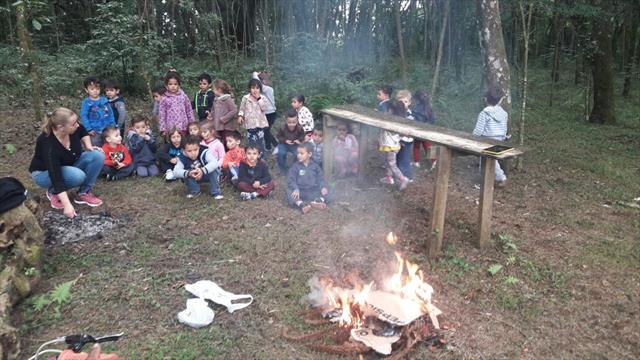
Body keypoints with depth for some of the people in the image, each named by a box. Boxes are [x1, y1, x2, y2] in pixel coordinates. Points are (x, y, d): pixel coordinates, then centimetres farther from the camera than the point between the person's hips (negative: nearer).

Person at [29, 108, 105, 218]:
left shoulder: (73, 129, -20)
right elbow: (56, 177, -39)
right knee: (78, 175, -37)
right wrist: (67, 205, -43)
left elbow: (83, 132, 7)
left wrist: (88, 146, -11)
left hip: (69, 165, 7)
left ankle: (84, 193, -9)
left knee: (98, 156, -19)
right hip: (45, 173, -6)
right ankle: (53, 191, -6)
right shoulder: (49, 146, -37)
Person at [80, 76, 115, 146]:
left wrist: (112, 124, 6)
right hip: (95, 132, -3)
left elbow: (110, 113, 11)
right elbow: (83, 116, -9)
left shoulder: (104, 100, 4)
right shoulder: (86, 102, -7)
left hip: (107, 130, 3)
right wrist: (89, 129, -15)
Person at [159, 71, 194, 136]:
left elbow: (189, 111, 7)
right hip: (170, 129, -1)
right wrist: (163, 129, -1)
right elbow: (162, 115, 2)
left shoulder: (183, 96, 2)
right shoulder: (164, 99, -1)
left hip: (184, 128, 1)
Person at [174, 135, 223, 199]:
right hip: (194, 178, 2)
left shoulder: (204, 152, -29)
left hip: (207, 175, -2)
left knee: (214, 169, -32)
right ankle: (195, 191, -5)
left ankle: (215, 192, -16)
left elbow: (215, 163, -44)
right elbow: (176, 172, -34)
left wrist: (203, 170, -59)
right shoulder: (182, 158, -23)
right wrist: (188, 173, -53)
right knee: (186, 174, -29)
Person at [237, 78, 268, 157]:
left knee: (260, 141, 4)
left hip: (260, 123, 1)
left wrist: (259, 98, -14)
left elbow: (264, 108, -10)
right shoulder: (245, 98, 0)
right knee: (252, 142, 3)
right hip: (250, 123, 0)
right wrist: (240, 116, -8)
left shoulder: (262, 98, 2)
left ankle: (261, 157, 15)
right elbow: (242, 108, 6)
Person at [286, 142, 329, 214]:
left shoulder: (315, 166, 9)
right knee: (289, 192, -29)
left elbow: (320, 178, 6)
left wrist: (323, 187, -15)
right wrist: (296, 189, -25)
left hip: (313, 191, 2)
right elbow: (290, 180, -6)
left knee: (325, 191, -18)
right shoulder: (295, 166, 3)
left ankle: (318, 201, -44)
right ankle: (301, 204, -50)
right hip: (300, 191, -2)